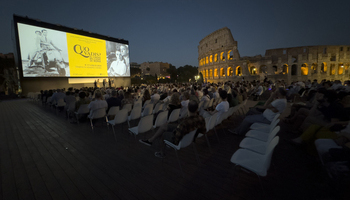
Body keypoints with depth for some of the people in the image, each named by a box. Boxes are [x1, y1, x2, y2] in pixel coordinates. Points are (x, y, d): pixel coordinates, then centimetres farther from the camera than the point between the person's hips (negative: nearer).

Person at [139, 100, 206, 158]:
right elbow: (203, 131, -2)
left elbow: (177, 138, -30)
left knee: (162, 135, 20)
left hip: (180, 141, -7)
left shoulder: (185, 123, -40)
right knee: (165, 125, 16)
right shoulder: (201, 119, -20)